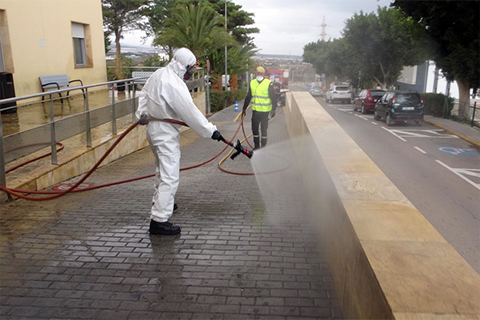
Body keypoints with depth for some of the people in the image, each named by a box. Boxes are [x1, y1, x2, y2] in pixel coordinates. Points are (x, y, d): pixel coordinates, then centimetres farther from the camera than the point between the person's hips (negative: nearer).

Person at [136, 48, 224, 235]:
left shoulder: (159, 74, 7)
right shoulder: (174, 84, -24)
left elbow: (144, 94, 18)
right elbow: (190, 112, -24)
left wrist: (142, 114, 13)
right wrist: (210, 131, -19)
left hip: (154, 128, 11)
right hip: (165, 134, -11)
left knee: (163, 169, 27)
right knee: (169, 176, -10)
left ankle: (159, 201, 46)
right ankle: (159, 220, -10)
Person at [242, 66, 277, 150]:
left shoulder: (268, 83, -7)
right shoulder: (252, 83, 7)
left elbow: (273, 97, -7)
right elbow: (248, 97, 16)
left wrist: (273, 109, -15)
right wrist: (244, 108, 17)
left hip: (264, 110, -5)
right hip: (255, 110, 5)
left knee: (264, 129, 1)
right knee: (254, 128, 9)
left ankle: (263, 146, 13)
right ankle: (256, 145, 23)